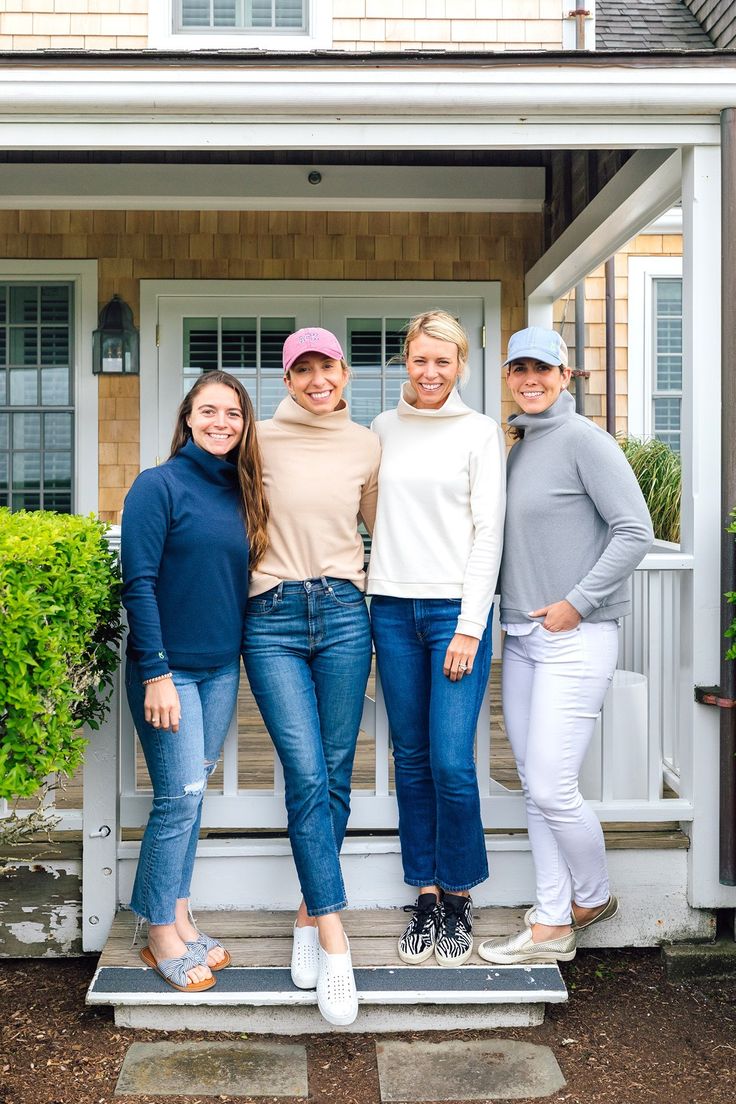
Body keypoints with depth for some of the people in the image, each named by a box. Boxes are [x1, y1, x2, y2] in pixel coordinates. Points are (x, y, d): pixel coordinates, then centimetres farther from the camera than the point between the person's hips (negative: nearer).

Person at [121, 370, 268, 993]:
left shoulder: (242, 494, 10)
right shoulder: (159, 486, -8)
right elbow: (139, 585, -13)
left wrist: (240, 656, 8)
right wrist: (156, 673, -17)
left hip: (222, 668, 6)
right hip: (170, 668, -6)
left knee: (192, 795, 12)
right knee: (180, 797, -4)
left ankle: (179, 917, 23)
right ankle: (162, 935, 11)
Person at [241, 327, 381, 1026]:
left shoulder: (366, 445, 9)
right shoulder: (263, 440, 2)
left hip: (343, 614, 3)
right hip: (273, 620, -2)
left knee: (335, 775, 5)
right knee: (306, 774, -9)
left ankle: (309, 914, 21)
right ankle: (334, 940, -4)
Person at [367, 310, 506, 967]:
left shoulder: (481, 432, 2)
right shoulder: (384, 428, 12)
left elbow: (489, 532, -3)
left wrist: (469, 627, -9)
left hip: (457, 608, -3)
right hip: (394, 608, 3)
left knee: (452, 762, -8)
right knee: (411, 758, 6)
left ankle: (458, 897, 12)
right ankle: (425, 896, 18)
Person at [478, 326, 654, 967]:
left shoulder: (583, 440, -9)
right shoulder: (516, 449, 15)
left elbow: (635, 532, -15)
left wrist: (576, 604, -15)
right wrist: (515, 608, 11)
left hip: (575, 637, -8)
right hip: (521, 638, 8)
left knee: (552, 788, -7)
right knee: (534, 786, 9)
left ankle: (594, 898, 20)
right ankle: (551, 925, 19)